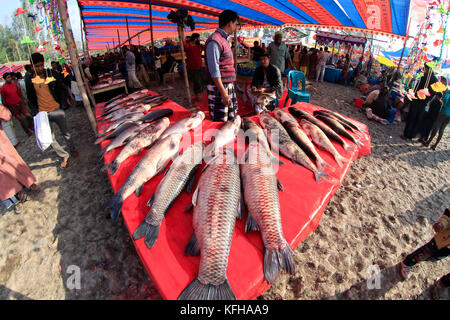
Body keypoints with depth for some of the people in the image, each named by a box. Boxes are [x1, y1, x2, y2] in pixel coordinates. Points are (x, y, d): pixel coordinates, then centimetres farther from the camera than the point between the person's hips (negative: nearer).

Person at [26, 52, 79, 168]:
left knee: (65, 132, 11)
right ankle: (64, 156, 15)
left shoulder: (52, 74, -2)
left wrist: (62, 105, -4)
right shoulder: (30, 81, 1)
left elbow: (62, 89, 4)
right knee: (50, 138, 2)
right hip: (43, 113, 1)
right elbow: (31, 98, 10)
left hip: (56, 110, -1)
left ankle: (73, 150, 32)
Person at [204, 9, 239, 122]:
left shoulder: (223, 39, 16)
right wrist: (223, 93, -23)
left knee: (232, 119, 15)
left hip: (229, 87, 10)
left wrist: (229, 89, 19)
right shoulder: (214, 41, -14)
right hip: (219, 88, -10)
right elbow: (214, 71, -20)